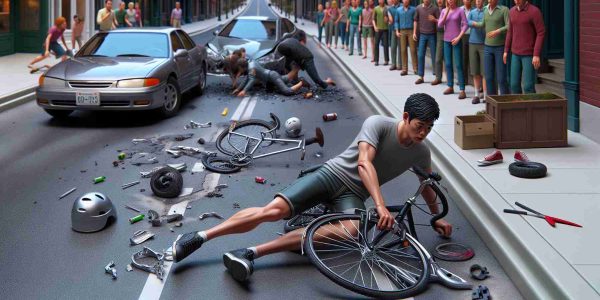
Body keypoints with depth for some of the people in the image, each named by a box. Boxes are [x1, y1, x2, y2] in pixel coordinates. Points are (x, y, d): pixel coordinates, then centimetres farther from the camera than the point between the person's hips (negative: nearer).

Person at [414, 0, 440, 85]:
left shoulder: (435, 9, -4)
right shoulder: (419, 8, 5)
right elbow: (416, 21, 13)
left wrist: (434, 20, -26)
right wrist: (414, 32, 7)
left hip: (432, 35, -3)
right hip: (422, 35, 3)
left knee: (434, 56, 2)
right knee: (420, 56, 1)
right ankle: (421, 77, 7)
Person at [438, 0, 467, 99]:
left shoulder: (460, 11, -6)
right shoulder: (443, 11, 6)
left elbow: (465, 25, -8)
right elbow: (439, 25, -2)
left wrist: (458, 37, -16)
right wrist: (446, 13, -9)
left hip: (456, 41, -4)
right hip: (446, 40, 4)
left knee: (458, 65, -8)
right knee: (448, 64, 7)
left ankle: (462, 90, -9)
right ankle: (450, 87, 17)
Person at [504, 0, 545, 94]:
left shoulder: (535, 11, -16)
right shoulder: (513, 11, 6)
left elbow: (541, 33, -17)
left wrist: (537, 55, -22)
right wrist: (506, 51, 12)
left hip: (530, 54, -6)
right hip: (516, 54, 6)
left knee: (528, 86, -7)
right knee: (514, 84, 6)